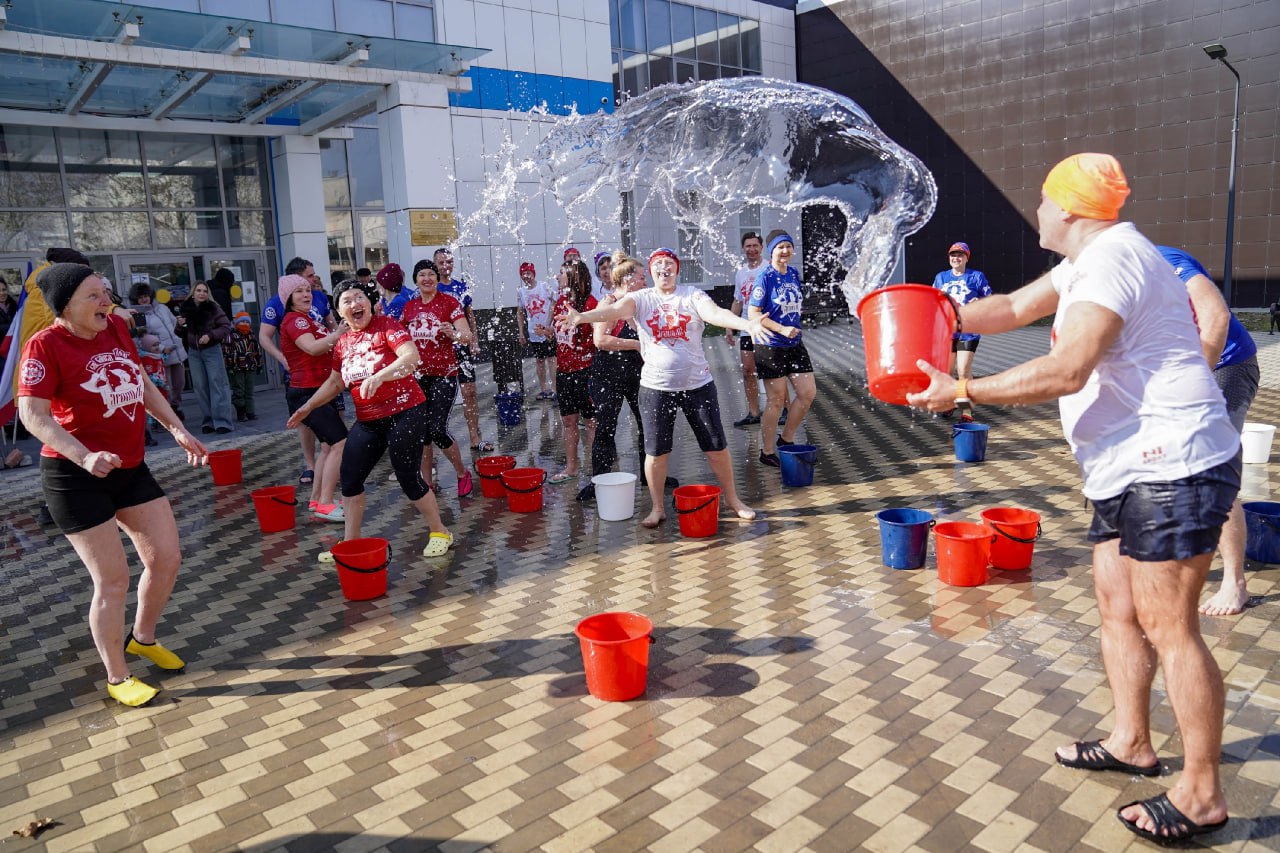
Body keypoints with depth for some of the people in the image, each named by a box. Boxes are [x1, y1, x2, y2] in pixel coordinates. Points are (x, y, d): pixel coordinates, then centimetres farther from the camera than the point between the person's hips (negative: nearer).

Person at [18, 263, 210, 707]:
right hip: (77, 478, -7)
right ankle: (117, 678, 18)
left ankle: (142, 639, 37)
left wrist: (177, 429, 13)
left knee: (167, 559, 10)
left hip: (131, 467, 7)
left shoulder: (117, 328, 3)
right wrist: (85, 457, -39)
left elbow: (143, 384, 17)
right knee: (113, 580, -2)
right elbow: (33, 413, -26)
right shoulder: (45, 345, -16)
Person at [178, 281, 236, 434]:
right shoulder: (186, 309, 5)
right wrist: (181, 325, -6)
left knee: (217, 383, -7)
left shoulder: (213, 308, -5)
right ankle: (207, 421, 10)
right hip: (194, 352, 4)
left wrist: (210, 335, -19)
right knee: (200, 386, 4)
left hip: (212, 350, -4)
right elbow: (183, 334, 16)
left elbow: (226, 326, -7)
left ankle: (222, 421, -9)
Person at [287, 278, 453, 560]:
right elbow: (334, 382, 23)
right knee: (349, 478, 6)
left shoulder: (387, 326, -9)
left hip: (405, 413, -7)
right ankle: (350, 542, 21)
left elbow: (411, 357, -25)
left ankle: (440, 533, 15)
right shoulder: (343, 342, 10)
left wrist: (378, 377, -37)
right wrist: (308, 407, 19)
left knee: (409, 478, -5)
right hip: (368, 421, 7)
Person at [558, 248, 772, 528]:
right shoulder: (641, 299, -1)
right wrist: (582, 317, -39)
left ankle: (732, 498, 29)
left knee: (716, 447, 8)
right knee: (656, 452, 5)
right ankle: (657, 508, 23)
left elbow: (715, 312, -20)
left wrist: (747, 324, -40)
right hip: (655, 387, 0)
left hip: (698, 384, 0)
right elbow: (615, 310, -19)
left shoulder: (692, 295, -3)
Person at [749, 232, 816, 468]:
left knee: (808, 393, 5)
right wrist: (782, 329, -21)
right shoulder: (765, 277, -13)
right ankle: (767, 452, 13)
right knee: (776, 400, -1)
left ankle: (786, 438, 24)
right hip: (770, 346, -7)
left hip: (794, 344, 7)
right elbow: (753, 313, -16)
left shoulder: (794, 274, 7)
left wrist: (793, 330, 16)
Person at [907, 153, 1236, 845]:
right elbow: (1014, 308, 21)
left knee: (1167, 625, -6)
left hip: (1171, 465, -11)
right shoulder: (1087, 261, 16)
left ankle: (1201, 794, 7)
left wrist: (961, 392, -22)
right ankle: (1131, 743, 30)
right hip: (1131, 468, 11)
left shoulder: (1113, 260, -18)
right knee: (1117, 605, 16)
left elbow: (1065, 371, -27)